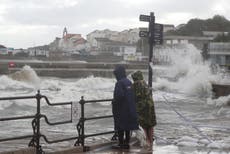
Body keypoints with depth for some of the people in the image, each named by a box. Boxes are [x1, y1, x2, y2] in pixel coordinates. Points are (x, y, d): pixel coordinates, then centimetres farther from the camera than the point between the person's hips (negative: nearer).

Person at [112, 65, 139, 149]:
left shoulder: (119, 83, -16)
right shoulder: (129, 82, 10)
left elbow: (119, 95, -26)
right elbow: (133, 95, 15)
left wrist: (114, 102, -11)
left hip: (121, 109, -8)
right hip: (130, 109, 8)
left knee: (120, 127, -1)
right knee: (127, 126, 12)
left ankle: (121, 144, 1)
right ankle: (126, 143, 18)